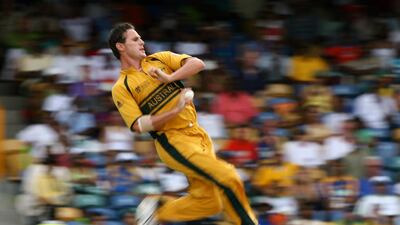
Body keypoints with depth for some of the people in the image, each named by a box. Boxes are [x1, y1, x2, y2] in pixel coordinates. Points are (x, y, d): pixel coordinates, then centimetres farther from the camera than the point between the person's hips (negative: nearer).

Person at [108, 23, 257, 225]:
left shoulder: (159, 59, 14)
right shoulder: (121, 88, -1)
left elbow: (197, 64, 1)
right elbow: (138, 125, -12)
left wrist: (170, 78, -12)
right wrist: (175, 111, -19)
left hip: (196, 132, 6)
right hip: (173, 141, -6)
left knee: (208, 201, 3)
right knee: (228, 178, -20)